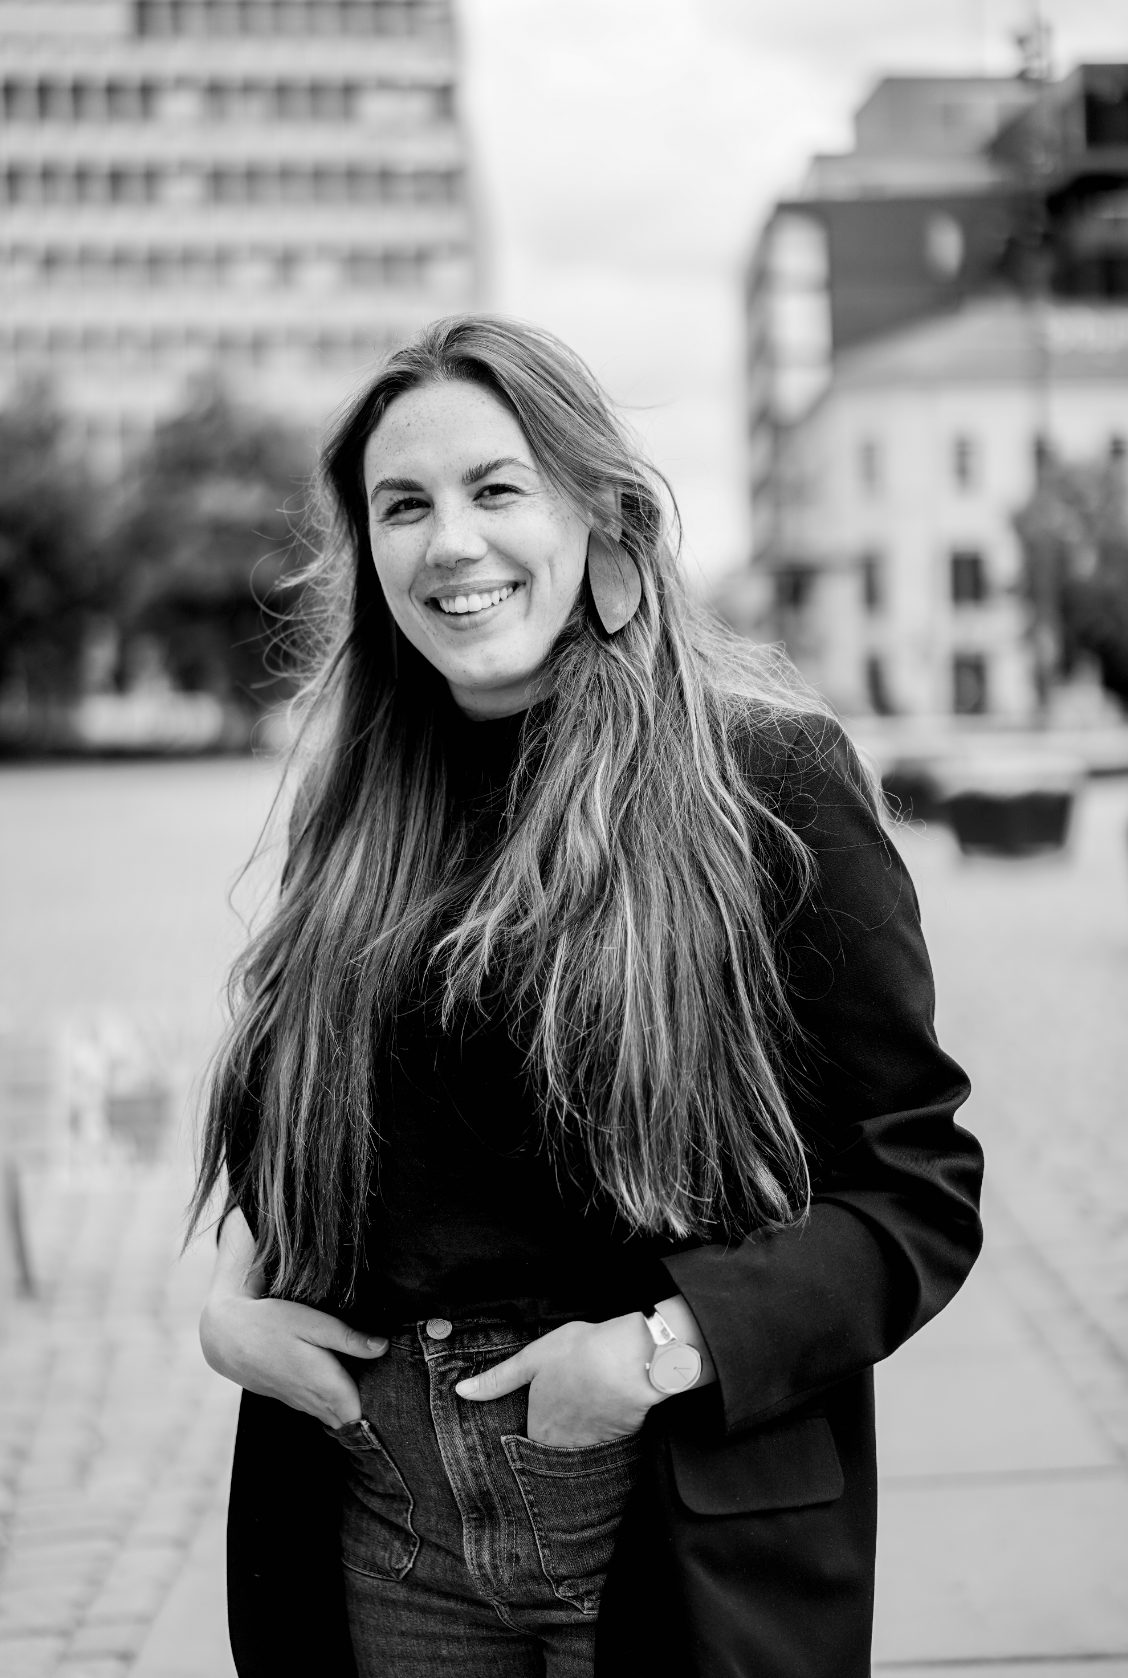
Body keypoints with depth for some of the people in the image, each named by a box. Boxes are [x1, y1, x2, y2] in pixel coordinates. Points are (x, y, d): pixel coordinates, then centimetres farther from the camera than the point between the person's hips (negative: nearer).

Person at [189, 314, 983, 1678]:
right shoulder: (361, 805, 4)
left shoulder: (766, 774, -11)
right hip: (381, 1508, 4)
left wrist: (674, 1344, -20)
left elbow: (919, 1191, -9)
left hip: (681, 1516, -4)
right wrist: (231, 1295, -2)